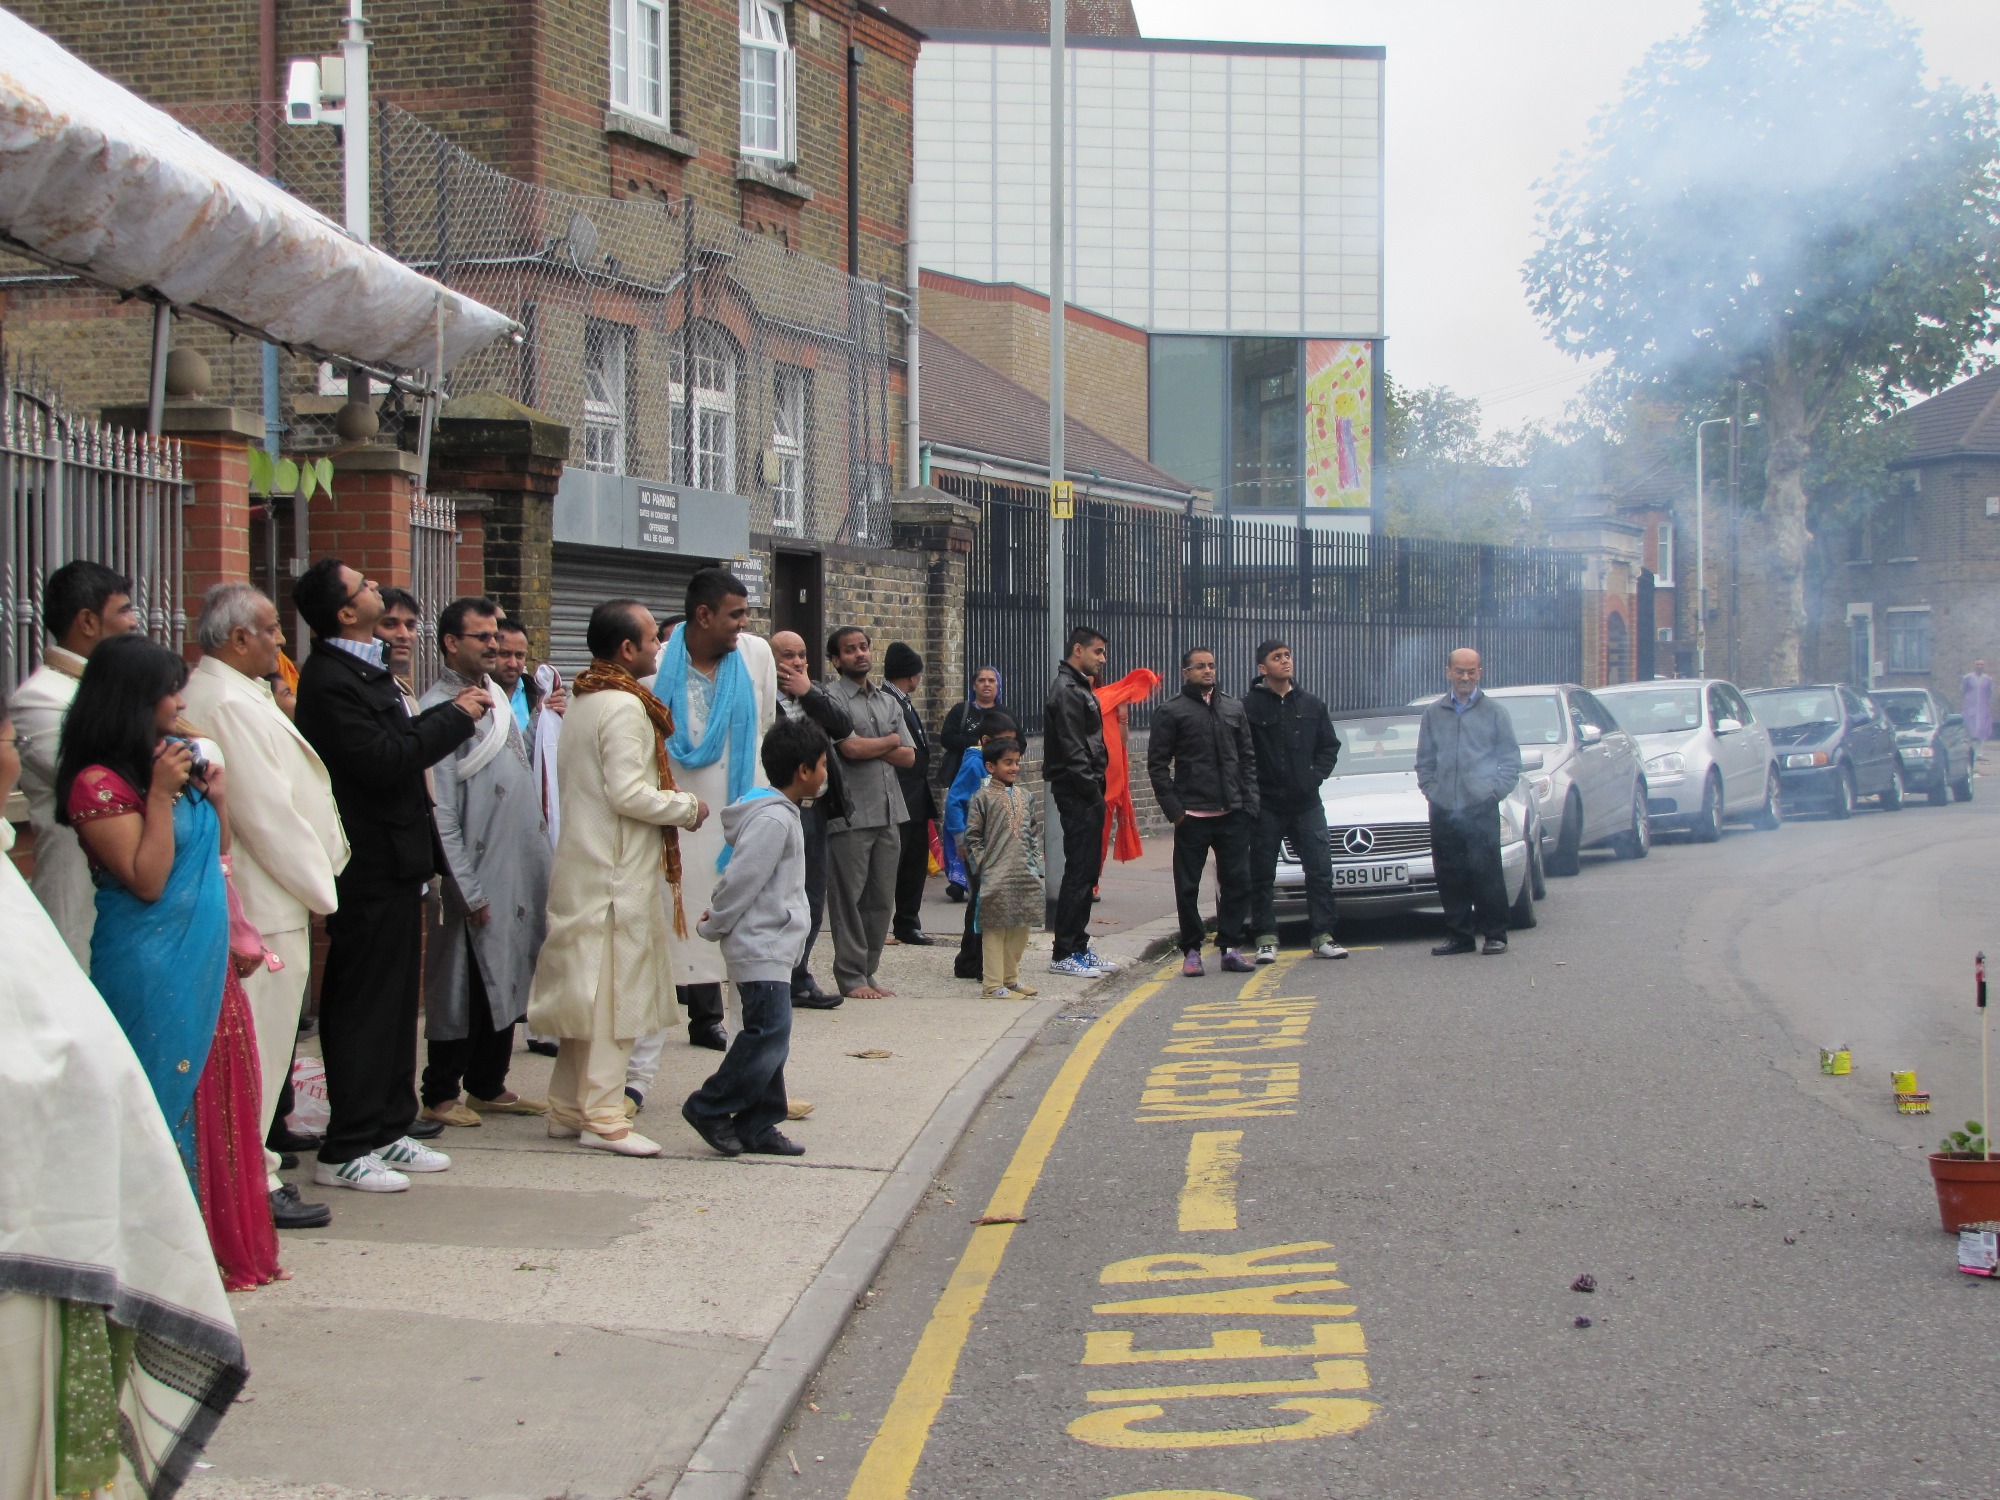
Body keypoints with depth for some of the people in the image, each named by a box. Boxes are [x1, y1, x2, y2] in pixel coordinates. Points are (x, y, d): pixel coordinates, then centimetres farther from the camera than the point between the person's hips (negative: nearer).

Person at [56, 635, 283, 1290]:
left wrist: (216, 792, 3)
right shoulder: (99, 783, -13)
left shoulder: (171, 767, 12)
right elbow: (147, 881, -18)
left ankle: (221, 1239, 20)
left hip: (206, 964, 8)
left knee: (214, 1098, 12)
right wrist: (161, 794, -20)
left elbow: (215, 859, 18)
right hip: (151, 974, -8)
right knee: (167, 1104, -2)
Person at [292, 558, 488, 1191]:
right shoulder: (329, 680, -19)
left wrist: (450, 714, 2)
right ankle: (346, 1150, 1)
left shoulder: (364, 670, 13)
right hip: (370, 868, -10)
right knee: (364, 1003, -5)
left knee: (396, 998, 16)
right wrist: (456, 716, -15)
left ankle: (390, 1128, 25)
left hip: (394, 862, 10)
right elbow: (382, 761, -24)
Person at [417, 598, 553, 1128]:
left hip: (521, 872, 8)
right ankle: (440, 1095, 9)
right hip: (479, 876, -8)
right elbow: (441, 812, -16)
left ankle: (488, 1086, 23)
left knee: (507, 982, 13)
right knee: (463, 989, -1)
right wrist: (468, 891, -16)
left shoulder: (497, 698, 14)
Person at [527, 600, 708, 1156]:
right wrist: (688, 807, -8)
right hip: (617, 871, -9)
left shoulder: (583, 701, 14)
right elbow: (629, 794, -21)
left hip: (583, 865, 9)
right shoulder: (624, 707, -15)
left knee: (585, 990, 13)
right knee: (614, 991, -6)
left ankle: (568, 1109, 18)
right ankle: (603, 1118, -4)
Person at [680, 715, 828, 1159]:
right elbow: (742, 878, -18)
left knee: (768, 1036, 10)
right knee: (768, 1033, -11)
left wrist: (718, 915, 13)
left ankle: (757, 1127, 13)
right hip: (759, 947, -10)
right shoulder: (773, 819, -18)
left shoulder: (781, 814, 16)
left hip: (771, 946, 10)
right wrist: (714, 928, -8)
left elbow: (740, 877, 22)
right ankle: (710, 1109, -2)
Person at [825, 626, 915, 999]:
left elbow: (908, 756, 10)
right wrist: (890, 741, 1)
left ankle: (868, 971, 15)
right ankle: (851, 976, 3)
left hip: (888, 812, 7)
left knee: (882, 899, 8)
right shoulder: (832, 699, -4)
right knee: (849, 898, -3)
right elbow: (851, 748, -17)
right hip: (850, 813, -7)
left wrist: (869, 748, -6)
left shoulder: (888, 702, 18)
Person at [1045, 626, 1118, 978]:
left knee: (1087, 871, 12)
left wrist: (1097, 788, 13)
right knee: (1078, 872, -9)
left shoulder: (1080, 689, 20)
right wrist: (1092, 789, -17)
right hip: (1077, 793, -10)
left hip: (1086, 794, 10)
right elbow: (1072, 750, -19)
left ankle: (1079, 947, 18)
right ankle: (1063, 954, -6)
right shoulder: (1066, 691, -13)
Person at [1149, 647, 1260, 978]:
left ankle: (1230, 947, 11)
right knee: (1188, 887, 1)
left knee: (1237, 882, 3)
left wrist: (1249, 801, 3)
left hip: (1233, 813, 3)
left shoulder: (1234, 707, 13)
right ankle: (1191, 951, 9)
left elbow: (1248, 757, 14)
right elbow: (1157, 764, -2)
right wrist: (1173, 809, -9)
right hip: (1193, 814, -3)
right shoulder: (1171, 711, 0)